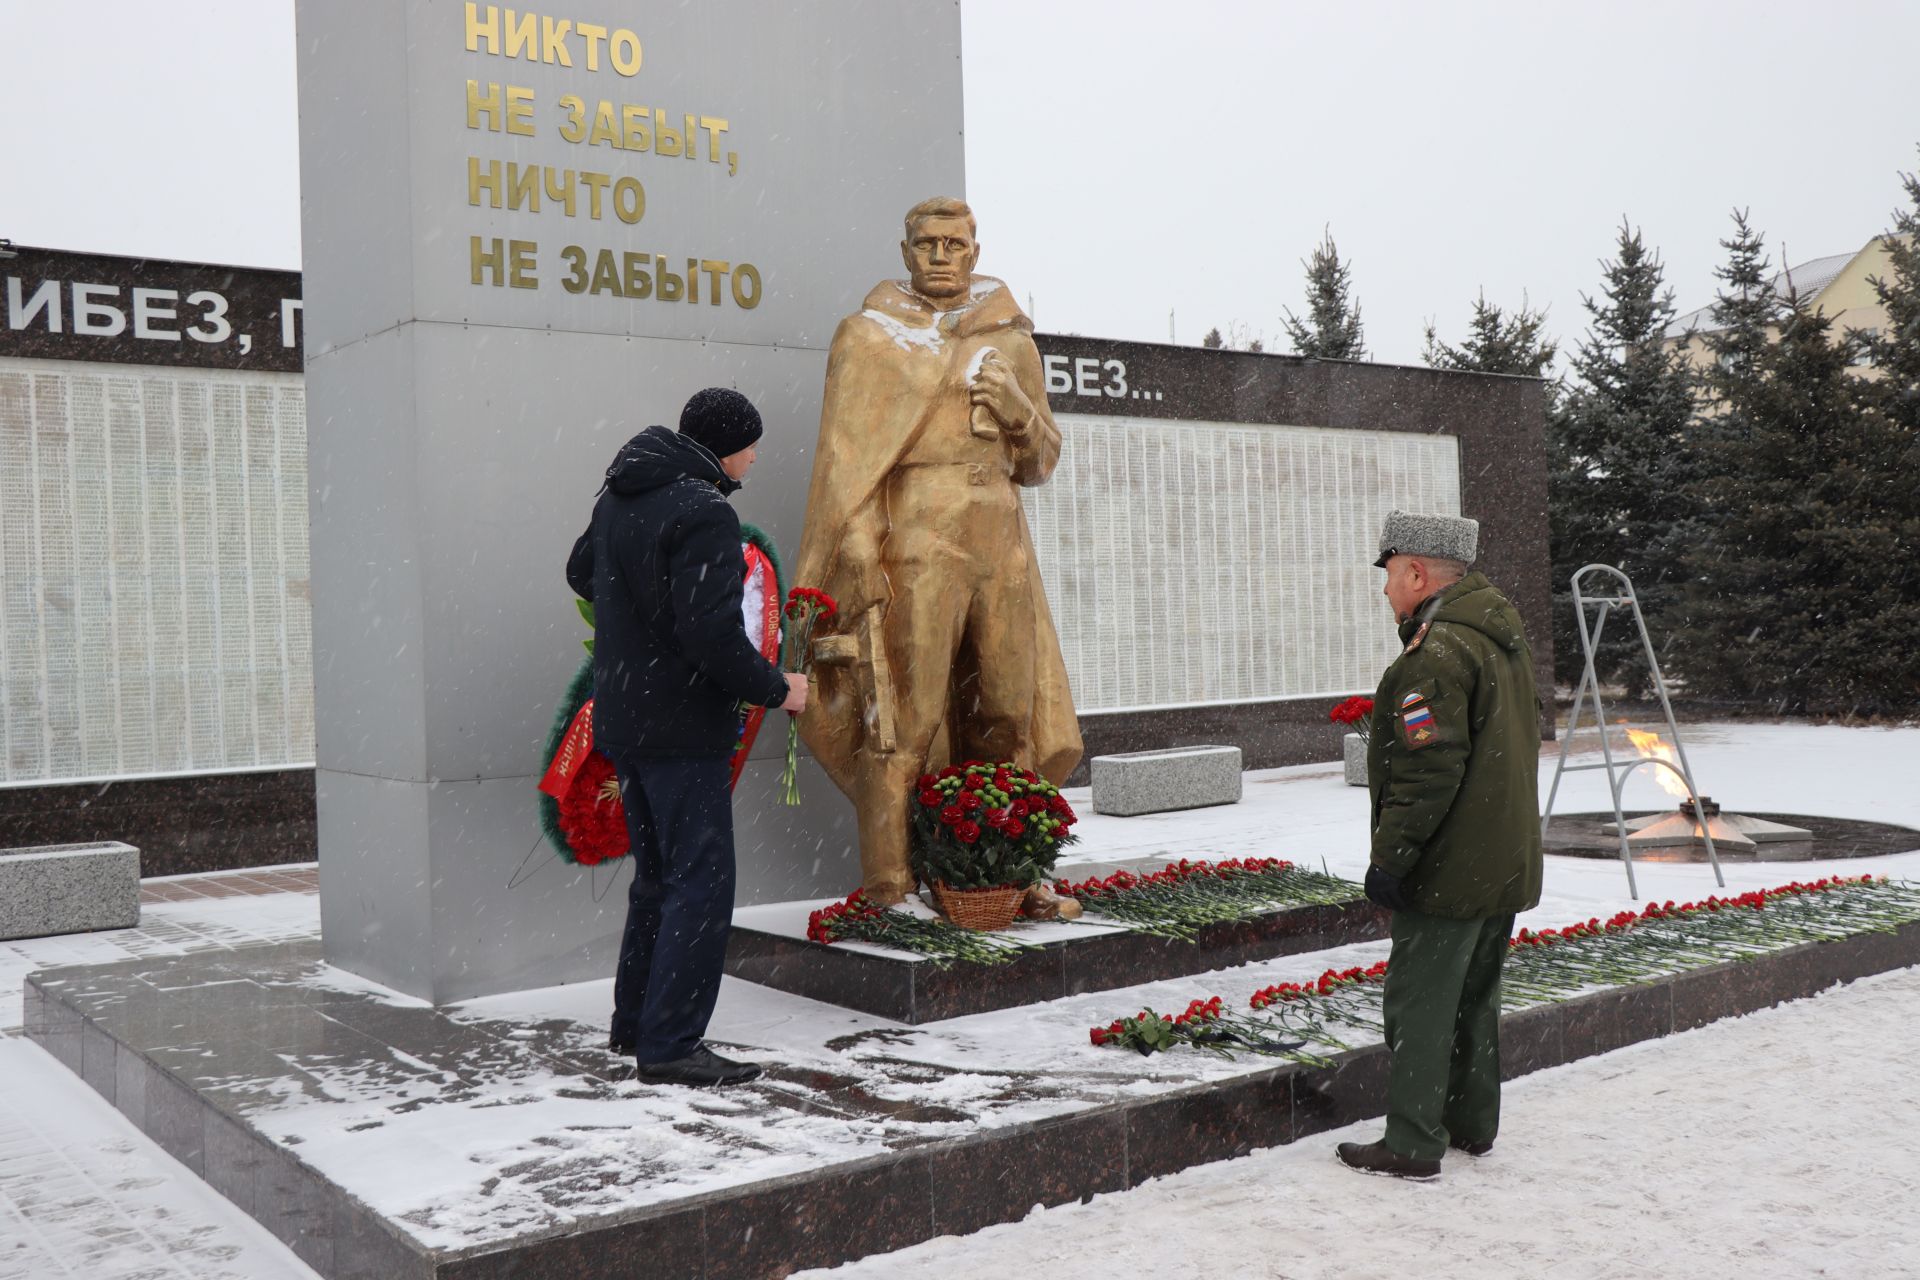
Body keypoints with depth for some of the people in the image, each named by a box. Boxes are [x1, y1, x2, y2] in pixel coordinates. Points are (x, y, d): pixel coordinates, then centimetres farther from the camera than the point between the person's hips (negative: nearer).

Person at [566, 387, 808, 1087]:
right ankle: (669, 1043, -2)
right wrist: (776, 688, -12)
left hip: (623, 720, 10)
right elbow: (714, 634, -25)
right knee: (703, 879, -4)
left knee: (658, 873, 19)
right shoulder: (703, 513, -18)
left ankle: (634, 1021, 28)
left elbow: (581, 571, 28)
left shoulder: (619, 497, 11)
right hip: (681, 727, -9)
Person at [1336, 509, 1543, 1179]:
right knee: (1475, 996, 19)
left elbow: (1429, 773, -25)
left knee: (1420, 1003, 0)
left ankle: (1413, 1145, 6)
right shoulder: (1505, 638, 12)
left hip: (1447, 872, -10)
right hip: (1506, 867, 10)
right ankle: (1472, 1124, 30)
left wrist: (1389, 858, -20)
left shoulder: (1438, 653, -20)